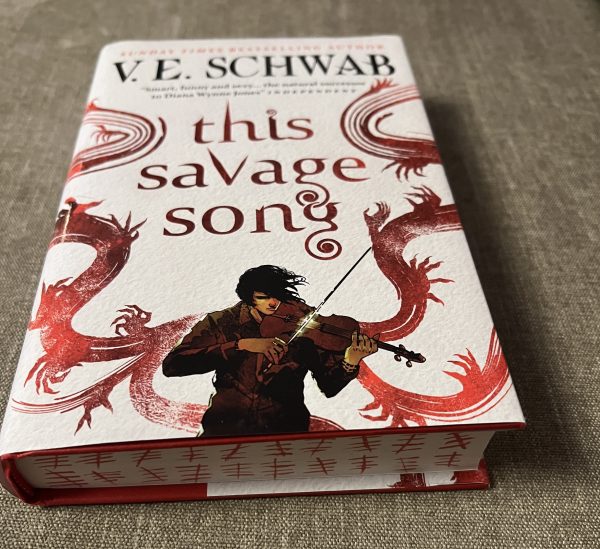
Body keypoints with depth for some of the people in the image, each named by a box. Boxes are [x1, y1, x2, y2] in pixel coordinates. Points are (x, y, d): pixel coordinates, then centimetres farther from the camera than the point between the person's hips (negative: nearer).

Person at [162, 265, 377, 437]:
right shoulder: (221, 323, -3)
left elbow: (330, 387, -2)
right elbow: (171, 366, -16)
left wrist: (350, 362, -25)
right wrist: (241, 345, -24)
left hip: (285, 427, 0)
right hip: (226, 425, 0)